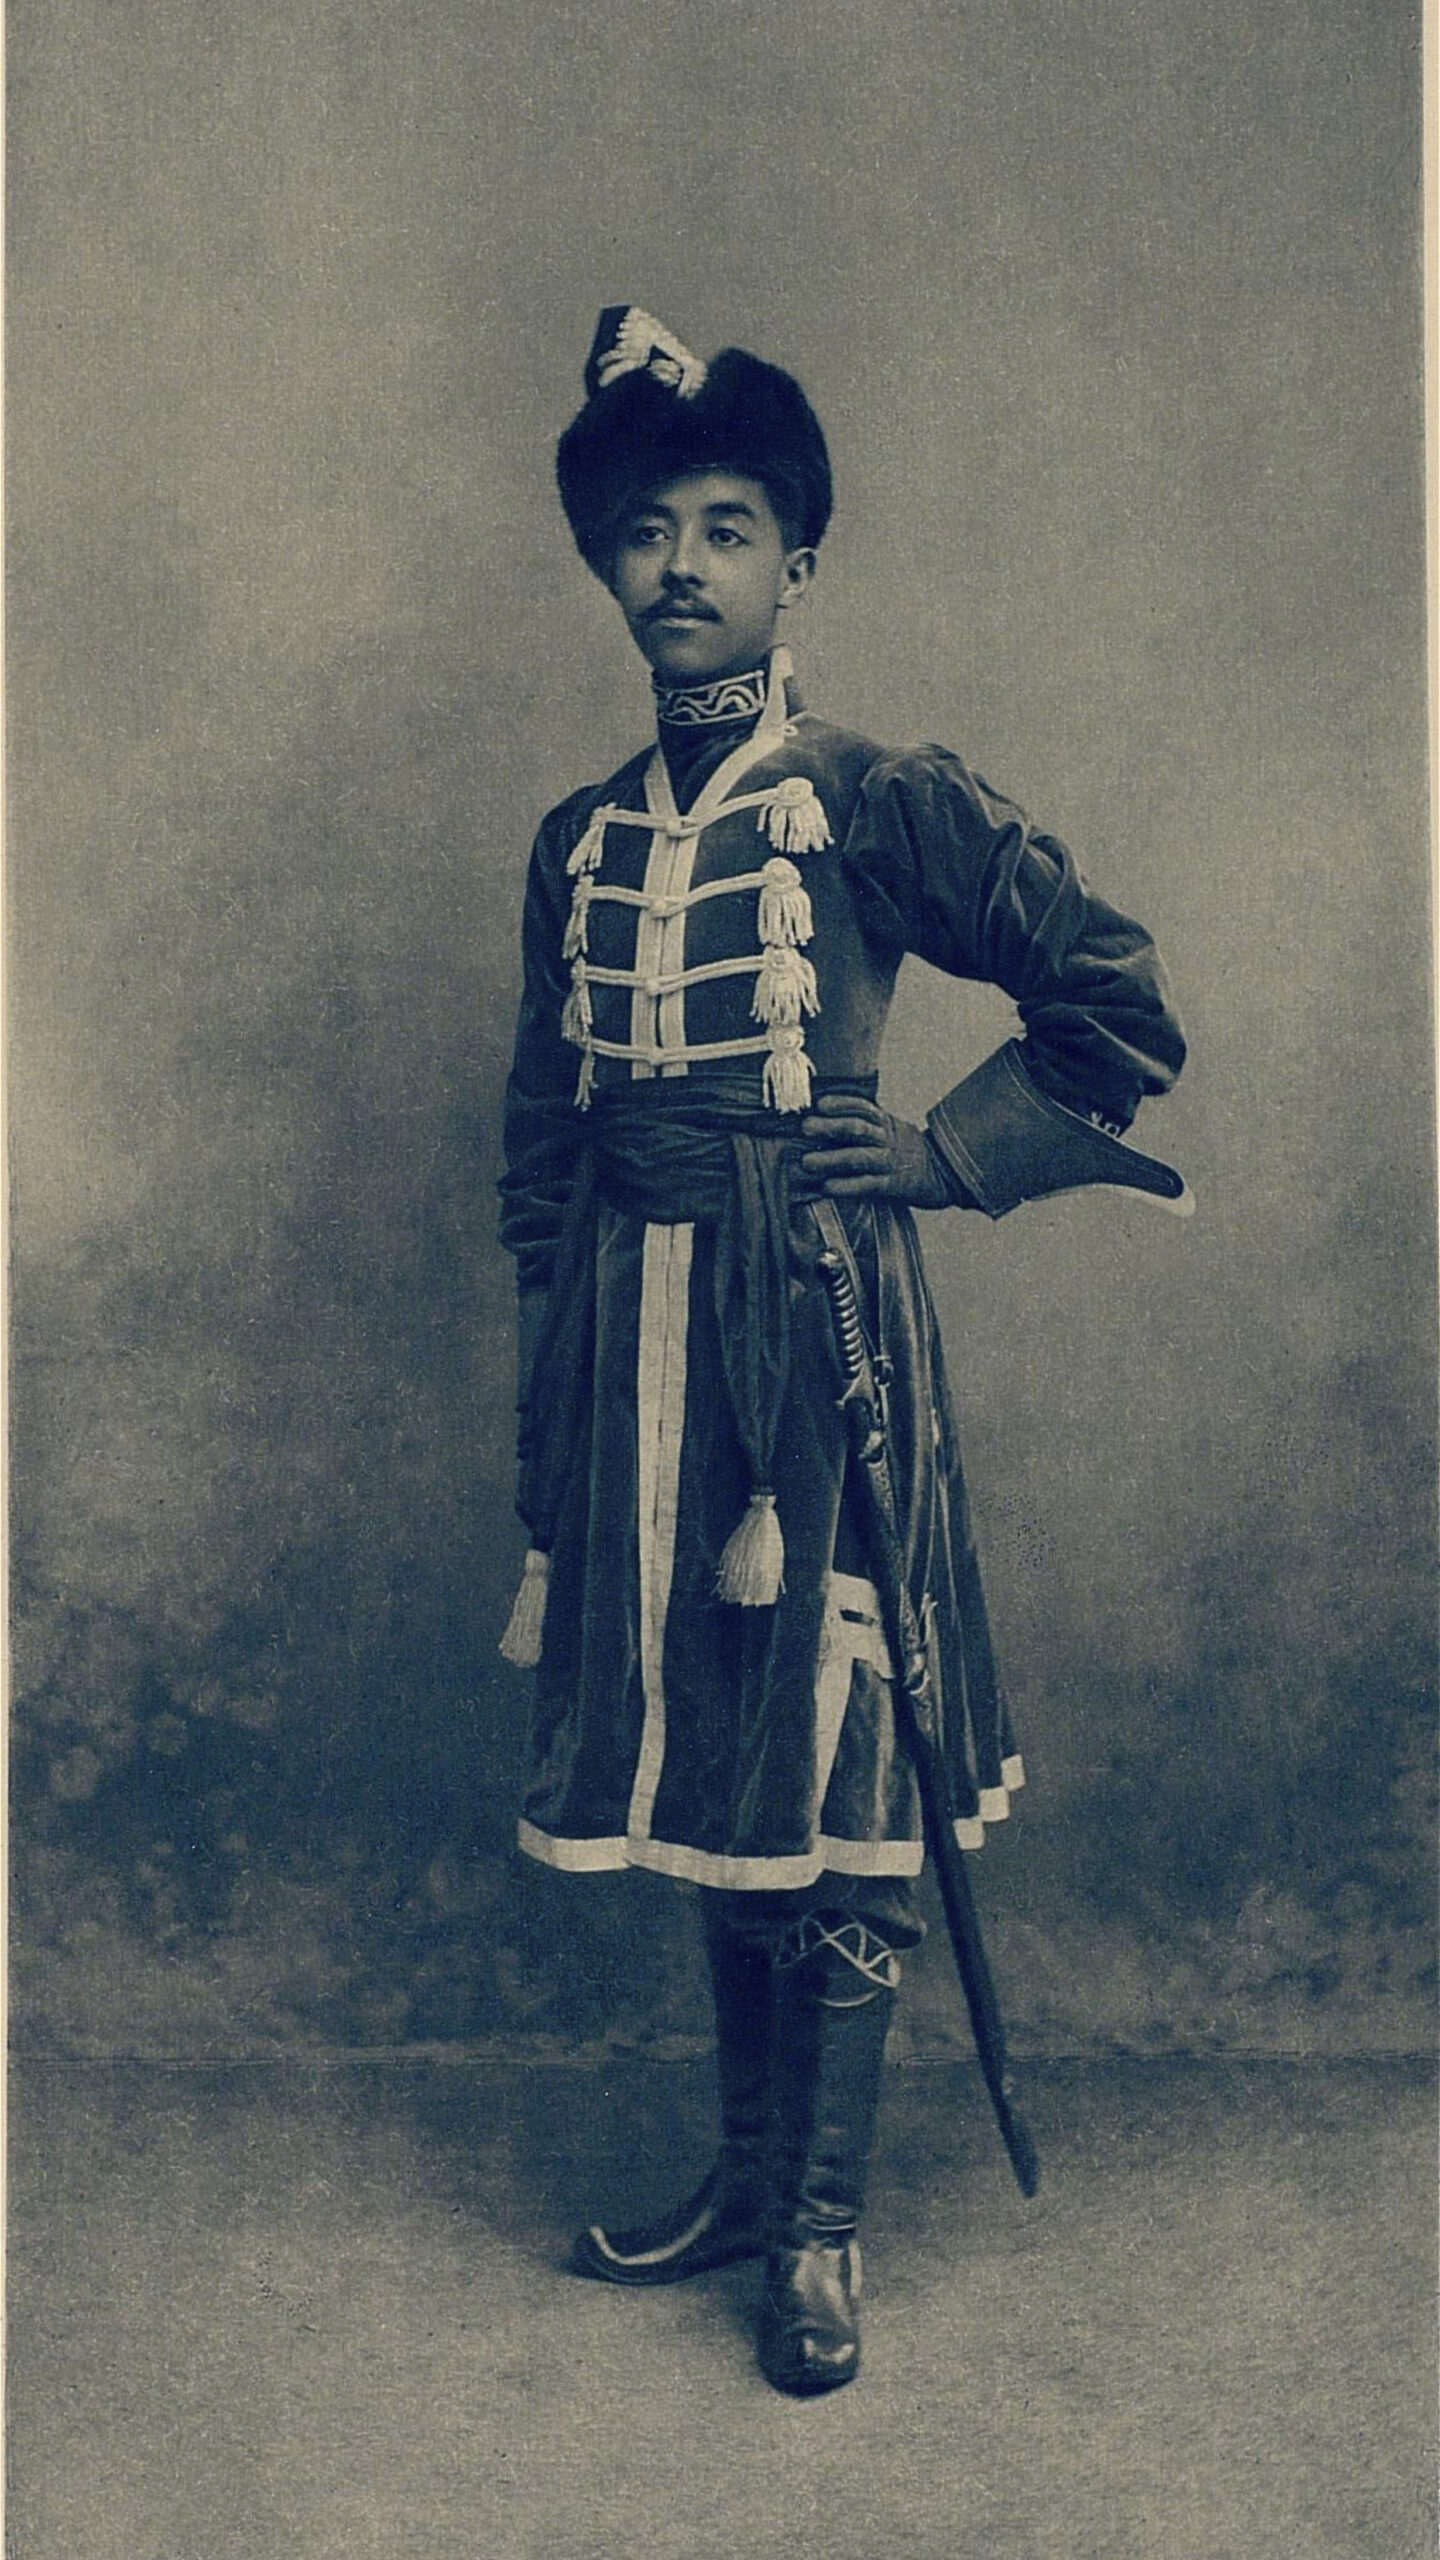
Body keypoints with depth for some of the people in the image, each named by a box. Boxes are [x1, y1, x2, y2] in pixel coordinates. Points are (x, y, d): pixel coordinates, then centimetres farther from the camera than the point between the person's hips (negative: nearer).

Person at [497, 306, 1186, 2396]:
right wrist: (548, 1414, 11)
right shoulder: (581, 843, 10)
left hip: (817, 1317, -5)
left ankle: (824, 2221, 17)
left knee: (826, 1767, 2)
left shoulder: (884, 805, -4)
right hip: (635, 1333, 5)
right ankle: (747, 2169, 29)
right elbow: (541, 1136, 13)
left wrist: (947, 1158, -5)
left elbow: (1125, 1008, -2)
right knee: (701, 1750, 13)